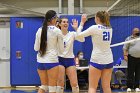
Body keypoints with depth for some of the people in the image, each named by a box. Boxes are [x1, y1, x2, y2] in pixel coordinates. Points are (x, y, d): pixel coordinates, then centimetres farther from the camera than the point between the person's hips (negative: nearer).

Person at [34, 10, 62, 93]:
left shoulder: (40, 30, 4)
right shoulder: (57, 31, -8)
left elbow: (36, 48, 7)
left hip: (40, 61, 5)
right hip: (52, 61, -5)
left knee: (44, 86, 17)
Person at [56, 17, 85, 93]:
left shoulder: (72, 34, 0)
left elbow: (82, 39, -17)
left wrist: (76, 28, -29)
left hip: (70, 60, 2)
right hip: (60, 59, -2)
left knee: (74, 84, -2)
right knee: (60, 83, -5)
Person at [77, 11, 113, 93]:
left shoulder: (95, 28, -11)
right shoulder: (110, 29, 6)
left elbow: (79, 35, -5)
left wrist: (82, 22, 7)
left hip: (97, 60, -6)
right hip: (108, 60, 6)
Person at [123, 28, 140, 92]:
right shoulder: (129, 39, 3)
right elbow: (125, 48, -1)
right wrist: (125, 55, -11)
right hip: (131, 58, -4)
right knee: (130, 73, -4)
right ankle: (129, 87, -1)